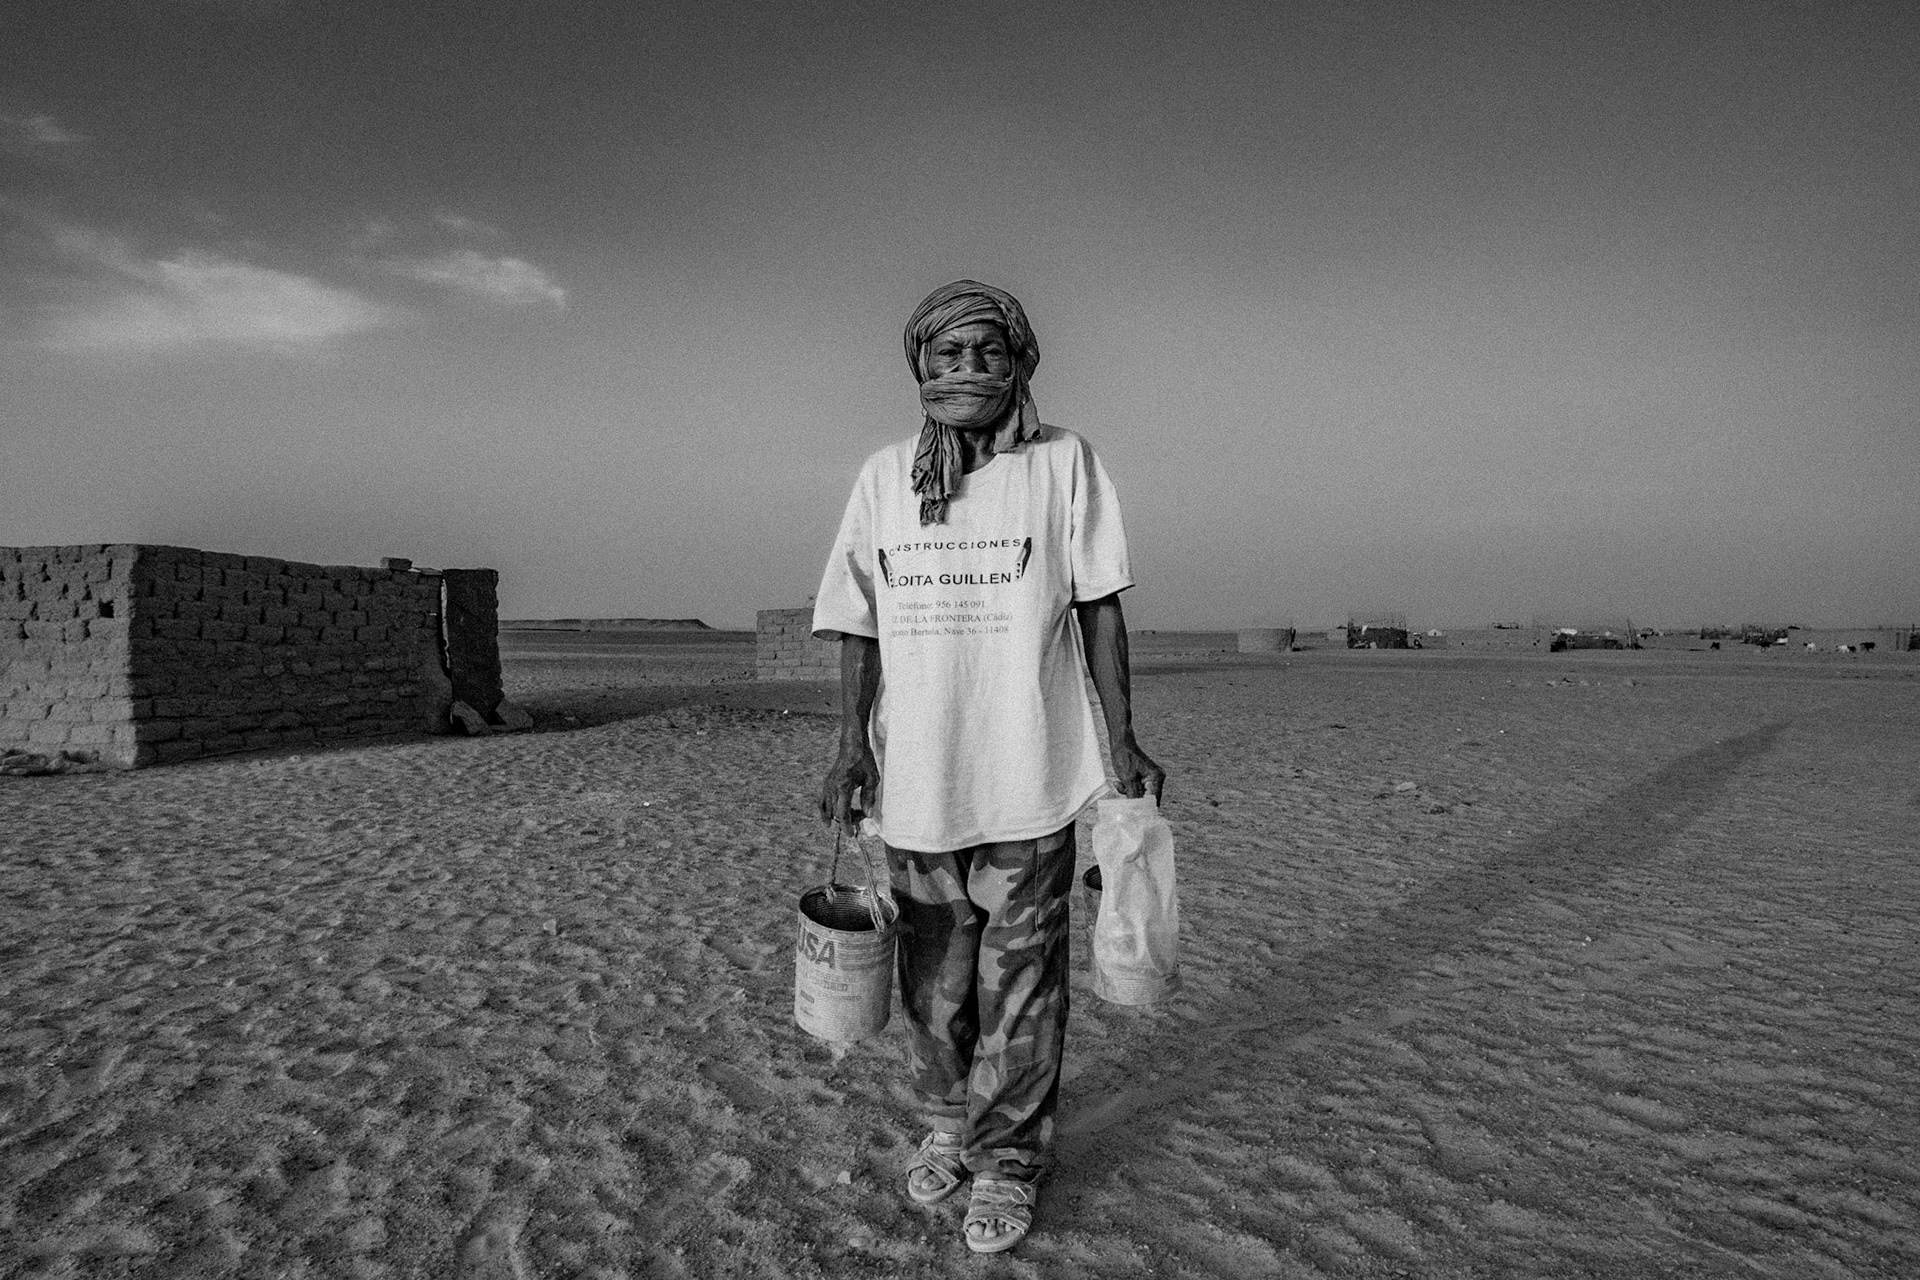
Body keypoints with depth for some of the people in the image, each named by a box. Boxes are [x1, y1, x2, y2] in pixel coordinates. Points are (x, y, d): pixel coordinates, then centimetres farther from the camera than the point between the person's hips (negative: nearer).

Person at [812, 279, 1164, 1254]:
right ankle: (946, 1128, 39)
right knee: (933, 979, 16)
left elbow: (1098, 609, -1)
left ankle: (1006, 1160, 27)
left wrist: (1123, 743, -4)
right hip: (917, 777, 3)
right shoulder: (883, 476, 5)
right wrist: (851, 747, 2)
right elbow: (860, 626, 8)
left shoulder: (1063, 462, -2)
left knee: (1019, 983, 7)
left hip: (1029, 779, -2)